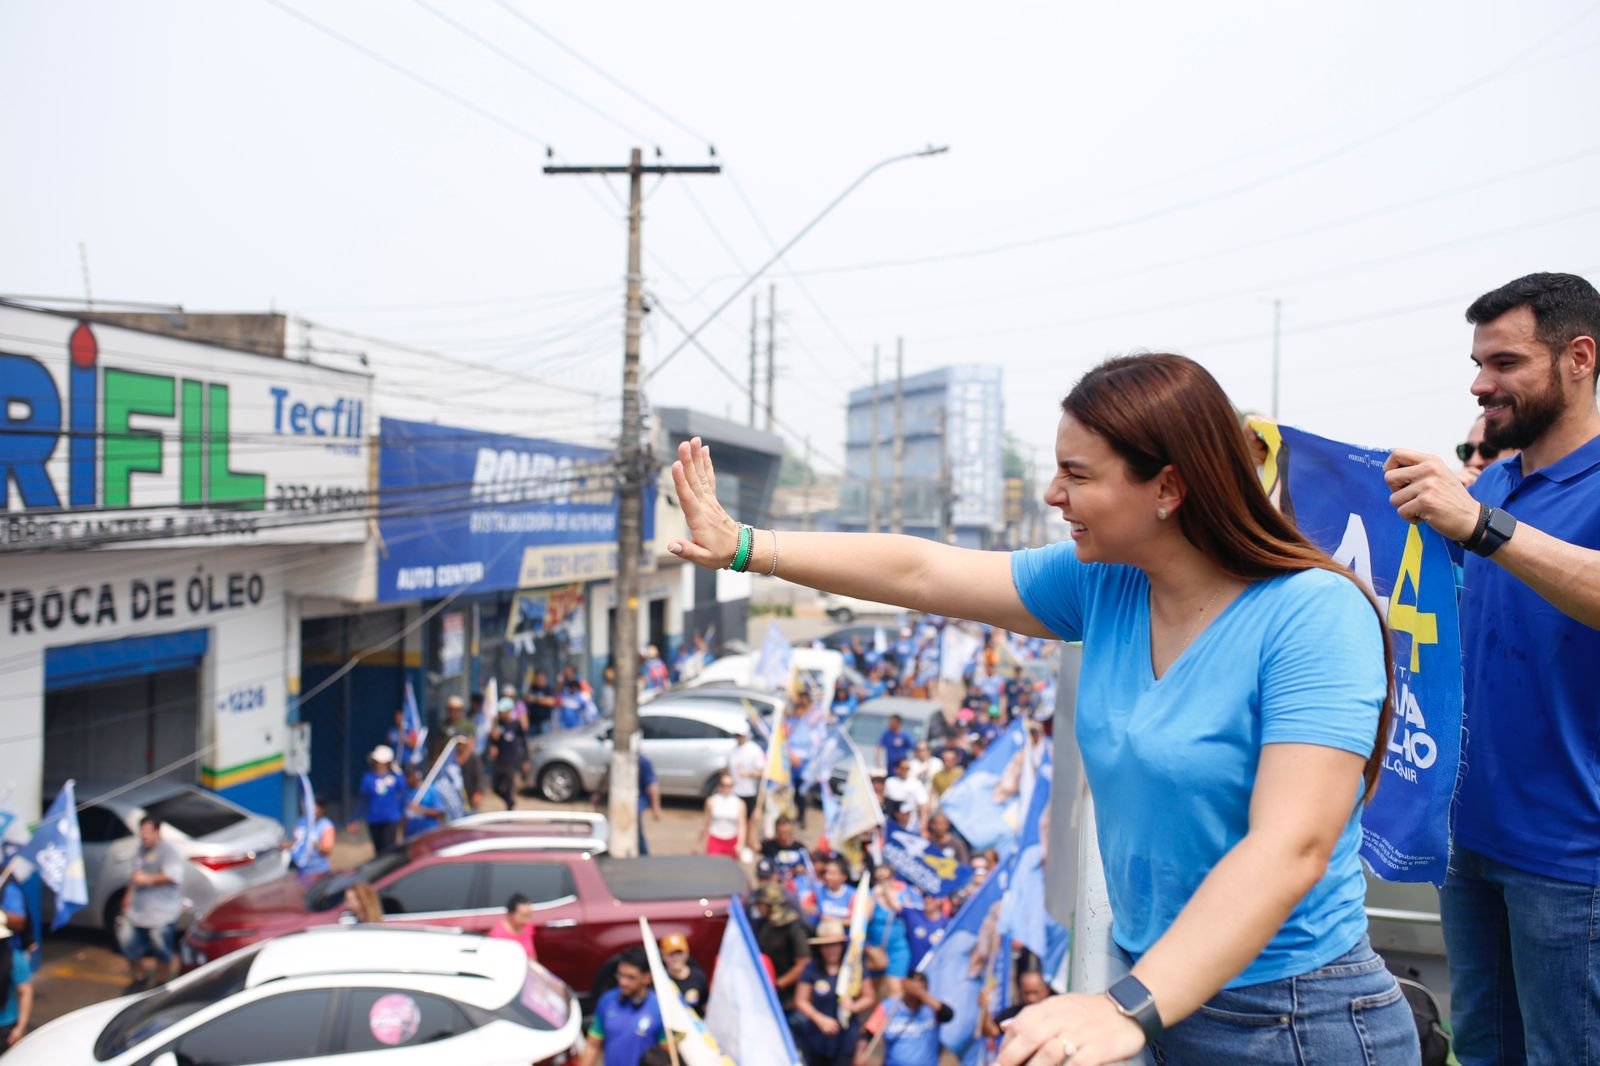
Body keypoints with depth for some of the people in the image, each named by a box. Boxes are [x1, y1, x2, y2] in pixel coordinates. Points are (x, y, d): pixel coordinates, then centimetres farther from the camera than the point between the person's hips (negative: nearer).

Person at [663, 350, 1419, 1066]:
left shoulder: (1314, 616, -22)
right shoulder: (1102, 583, -3)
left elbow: (1289, 846, -32)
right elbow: (919, 573, 1)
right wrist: (744, 547, 2)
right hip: (1155, 980, 6)